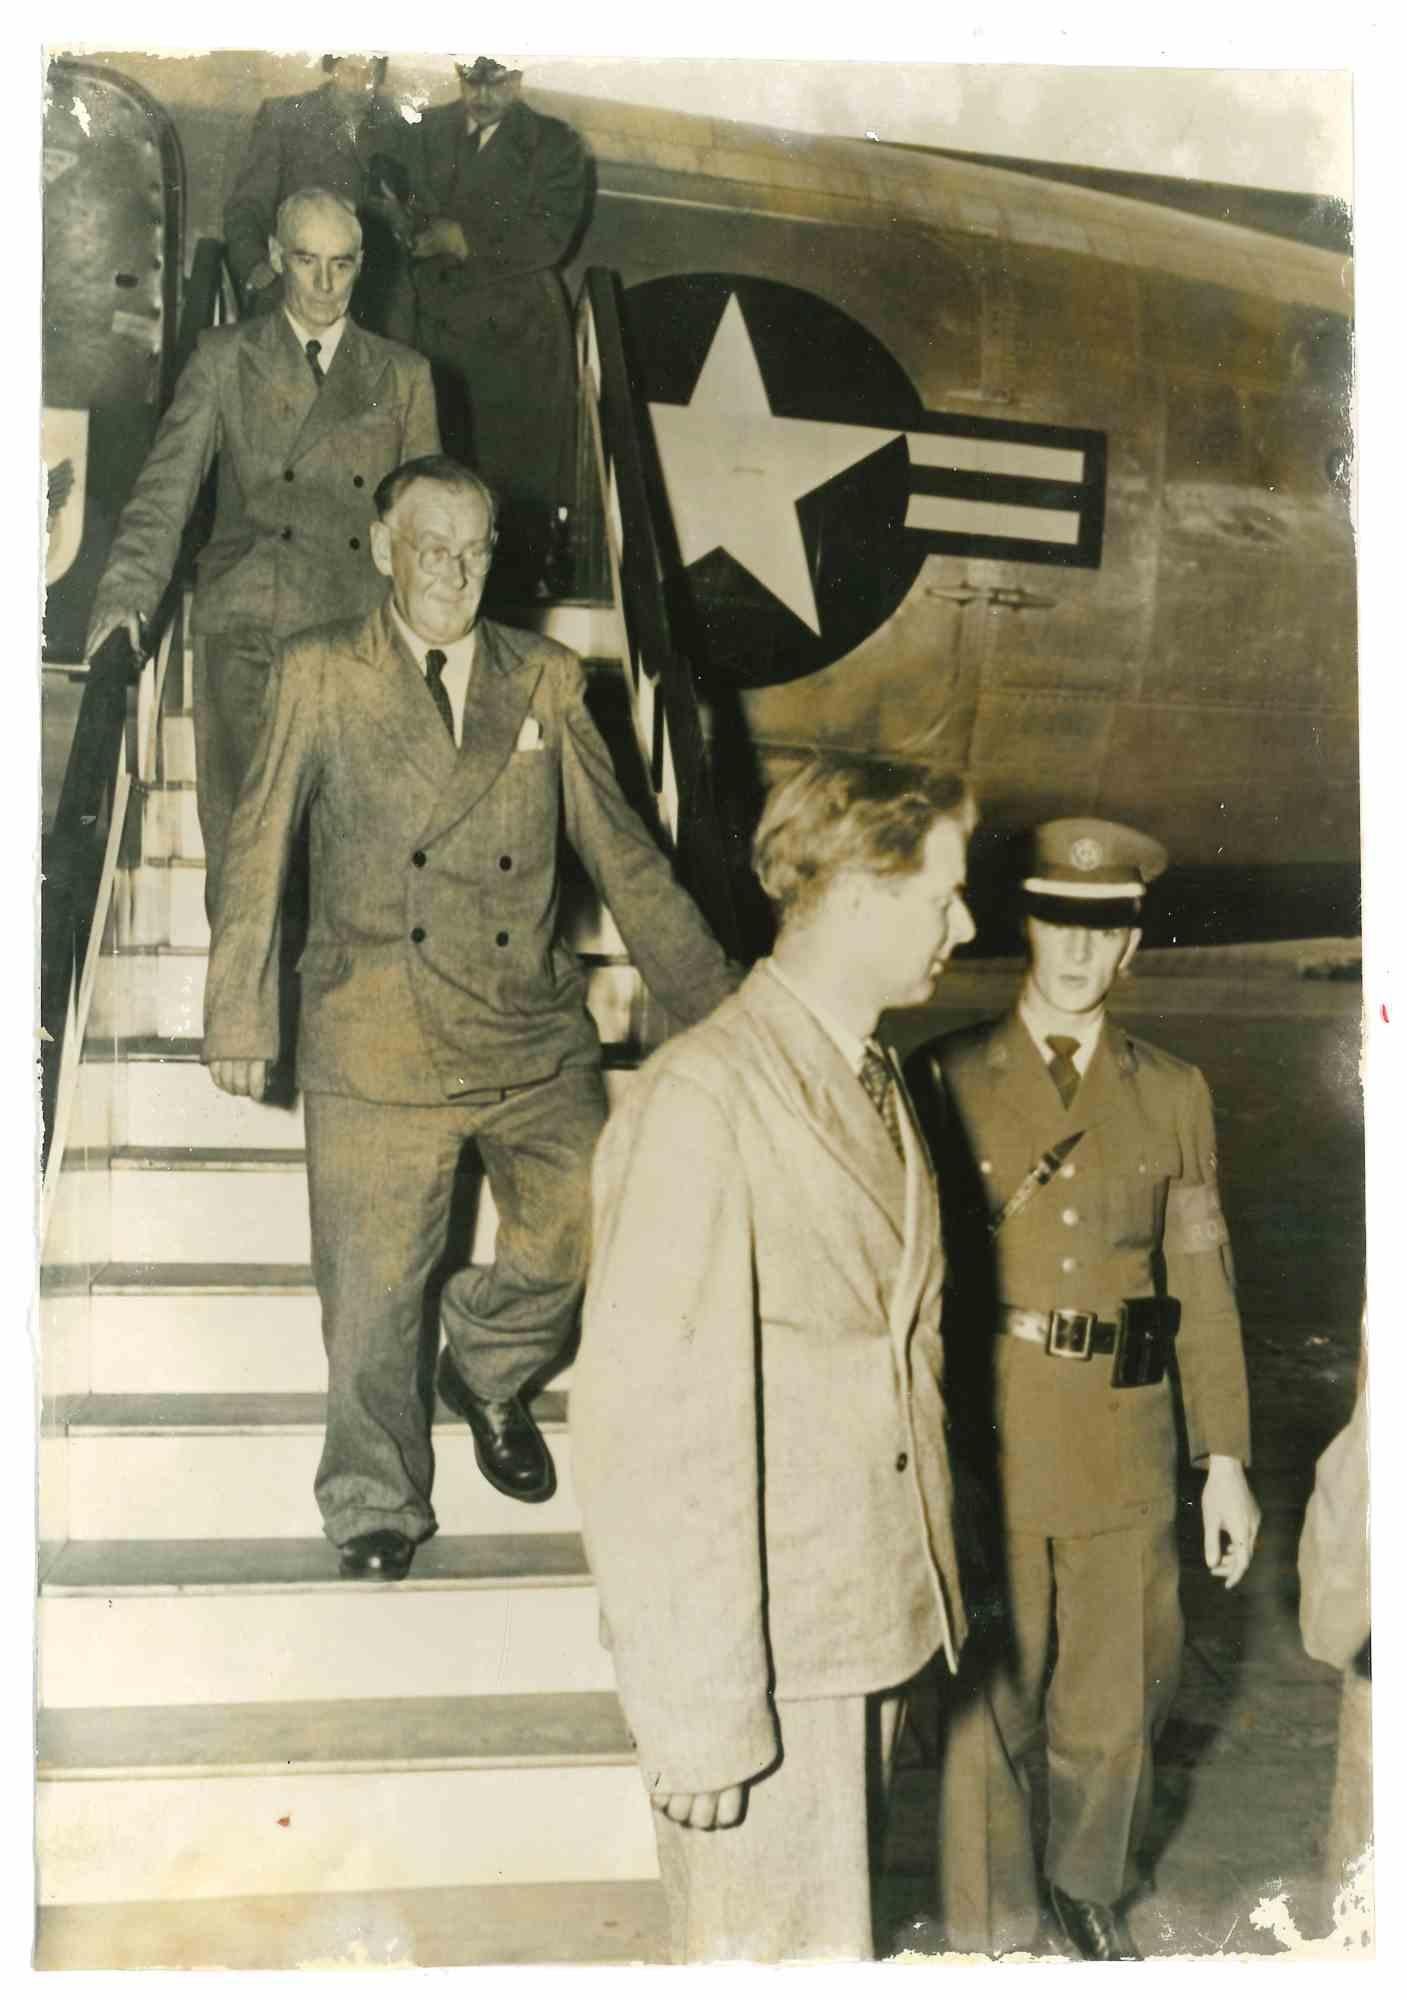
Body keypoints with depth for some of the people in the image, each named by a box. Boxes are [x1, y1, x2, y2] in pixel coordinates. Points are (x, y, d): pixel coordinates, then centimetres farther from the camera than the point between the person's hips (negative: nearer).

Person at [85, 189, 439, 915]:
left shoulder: (403, 375, 15)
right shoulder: (224, 357, 11)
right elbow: (169, 476, -1)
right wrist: (129, 585, -16)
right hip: (245, 631, -1)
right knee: (237, 826, -5)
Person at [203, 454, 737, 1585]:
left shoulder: (548, 681, 9)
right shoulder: (320, 675, 3)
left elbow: (623, 855, 10)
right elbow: (260, 855, 5)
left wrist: (716, 1004, 6)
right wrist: (240, 1018, 2)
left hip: (534, 1034, 2)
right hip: (376, 1043, -2)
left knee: (584, 1235, -3)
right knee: (374, 1291, 4)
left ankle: (490, 1370, 30)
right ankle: (377, 1505, 28)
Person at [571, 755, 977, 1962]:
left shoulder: (877, 1081, 11)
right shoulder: (702, 1102, -20)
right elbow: (646, 1428, -22)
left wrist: (924, 1585, 12)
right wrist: (696, 1713, -19)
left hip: (873, 1622, 8)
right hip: (767, 1645, -8)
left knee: (827, 1932, 19)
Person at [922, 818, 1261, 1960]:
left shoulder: (1173, 1096, 5)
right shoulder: (950, 1080, -3)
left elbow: (1204, 1285, 5)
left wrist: (1225, 1461, 4)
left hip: (1125, 1455, 3)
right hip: (985, 1451, -2)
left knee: (1114, 1710, 18)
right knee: (985, 1711, 10)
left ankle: (1090, 1888, 45)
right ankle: (992, 1929, 33)